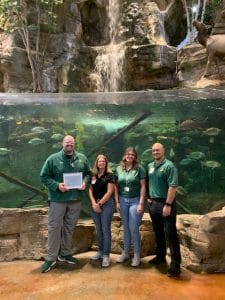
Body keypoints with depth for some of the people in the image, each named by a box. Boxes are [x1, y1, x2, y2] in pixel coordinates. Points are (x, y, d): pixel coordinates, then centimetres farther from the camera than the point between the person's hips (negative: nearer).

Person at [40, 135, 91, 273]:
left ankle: (65, 253, 32)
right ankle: (51, 258, 16)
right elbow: (44, 177, -4)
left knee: (69, 227, 15)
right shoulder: (53, 159, -6)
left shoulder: (82, 158, 3)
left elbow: (88, 173, 12)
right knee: (54, 227, 2)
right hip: (57, 199, -3)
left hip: (76, 199, 3)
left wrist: (84, 182, -8)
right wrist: (57, 185, -18)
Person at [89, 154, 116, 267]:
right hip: (95, 204, 5)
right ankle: (100, 251, 26)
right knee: (98, 230, 13)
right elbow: (90, 190, 7)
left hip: (106, 204, -4)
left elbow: (109, 192, -9)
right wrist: (93, 203, -7)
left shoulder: (110, 175, -5)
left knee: (105, 229, -2)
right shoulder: (93, 175, 9)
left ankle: (106, 255, 6)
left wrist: (99, 204, -10)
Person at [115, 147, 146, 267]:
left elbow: (143, 187, -7)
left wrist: (141, 203, -11)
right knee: (126, 228, 14)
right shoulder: (119, 169, 5)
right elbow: (116, 186, 7)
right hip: (123, 200, 3)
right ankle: (125, 252, 28)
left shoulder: (139, 168, -5)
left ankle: (137, 255, 15)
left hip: (135, 200, -3)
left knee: (134, 229, -1)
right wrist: (117, 201, 3)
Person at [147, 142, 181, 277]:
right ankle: (160, 256, 33)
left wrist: (168, 205, -23)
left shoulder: (169, 166, -12)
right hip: (154, 203, 7)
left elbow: (173, 186, -19)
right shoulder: (150, 166, 9)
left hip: (166, 203, -7)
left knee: (170, 233, -2)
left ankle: (175, 263, 6)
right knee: (158, 232, 18)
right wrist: (149, 197, 7)